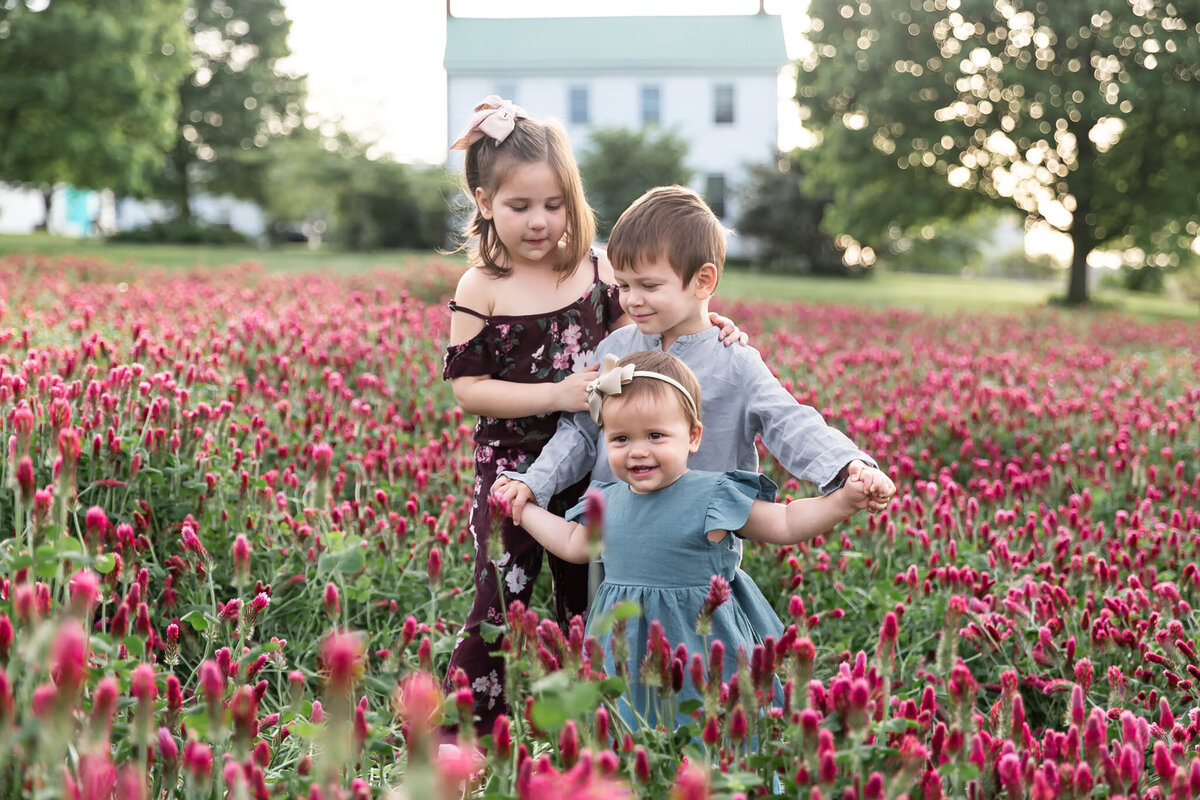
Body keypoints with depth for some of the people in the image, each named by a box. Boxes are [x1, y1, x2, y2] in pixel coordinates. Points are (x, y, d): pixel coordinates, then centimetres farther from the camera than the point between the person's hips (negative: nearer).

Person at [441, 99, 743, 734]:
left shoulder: (595, 271, 0)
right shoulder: (480, 290, -9)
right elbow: (468, 389, -12)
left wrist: (708, 329, -5)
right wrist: (558, 395, -21)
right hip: (511, 470, -3)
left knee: (586, 606, 14)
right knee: (499, 607, -1)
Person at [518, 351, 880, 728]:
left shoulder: (714, 497, -11)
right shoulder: (608, 500, 4)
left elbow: (785, 524, -5)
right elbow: (574, 545, 23)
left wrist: (842, 501, -18)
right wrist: (521, 506, 26)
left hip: (699, 642, -4)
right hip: (629, 651, 4)